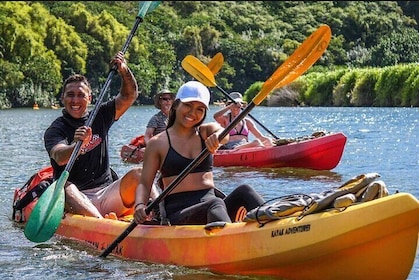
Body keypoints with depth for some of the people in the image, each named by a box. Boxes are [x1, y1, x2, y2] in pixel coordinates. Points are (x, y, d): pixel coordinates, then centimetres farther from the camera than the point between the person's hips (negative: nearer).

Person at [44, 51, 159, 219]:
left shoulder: (99, 117, 15)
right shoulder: (55, 130, 0)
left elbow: (129, 96, 9)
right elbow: (60, 158, -21)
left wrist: (124, 71, -11)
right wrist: (77, 145, -42)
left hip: (106, 195, 4)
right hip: (76, 200, -4)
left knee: (137, 174, -19)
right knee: (65, 188, -36)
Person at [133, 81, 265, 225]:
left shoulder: (206, 132, 15)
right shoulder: (158, 143, 7)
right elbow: (144, 184, 4)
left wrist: (217, 136, -36)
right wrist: (140, 205, -19)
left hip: (210, 205, 4)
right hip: (178, 212, -4)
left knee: (243, 191, -26)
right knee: (214, 204, -35)